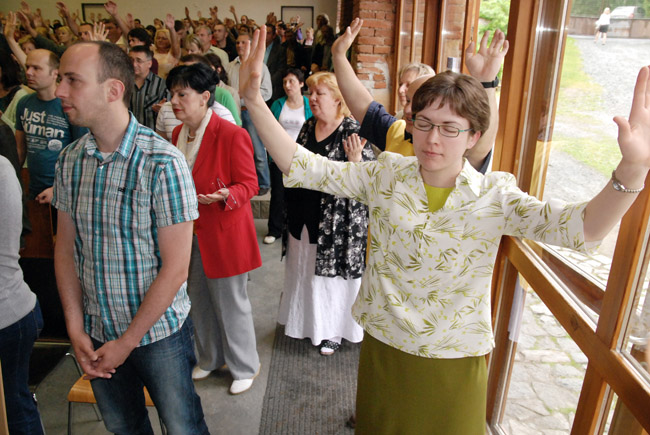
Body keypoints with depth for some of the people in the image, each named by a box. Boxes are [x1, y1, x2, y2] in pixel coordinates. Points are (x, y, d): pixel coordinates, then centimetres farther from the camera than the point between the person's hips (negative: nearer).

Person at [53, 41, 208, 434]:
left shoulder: (162, 163, -21)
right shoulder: (70, 160, -3)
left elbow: (175, 268, -19)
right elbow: (66, 249, 5)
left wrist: (127, 342, -12)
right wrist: (75, 329, -1)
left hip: (158, 332, -5)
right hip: (96, 333, 5)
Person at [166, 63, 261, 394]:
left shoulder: (232, 135, -18)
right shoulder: (178, 134, 7)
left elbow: (248, 184, -15)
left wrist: (225, 195, -33)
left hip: (224, 234, -7)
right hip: (190, 233, 7)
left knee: (230, 304, 7)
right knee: (198, 301, 19)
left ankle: (245, 367, 29)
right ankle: (210, 358, 42)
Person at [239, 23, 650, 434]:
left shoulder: (494, 196, -14)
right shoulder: (385, 176, -9)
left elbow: (581, 227, -28)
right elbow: (303, 167, -13)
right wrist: (254, 101, -24)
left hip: (455, 363, -1)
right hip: (383, 349, 2)